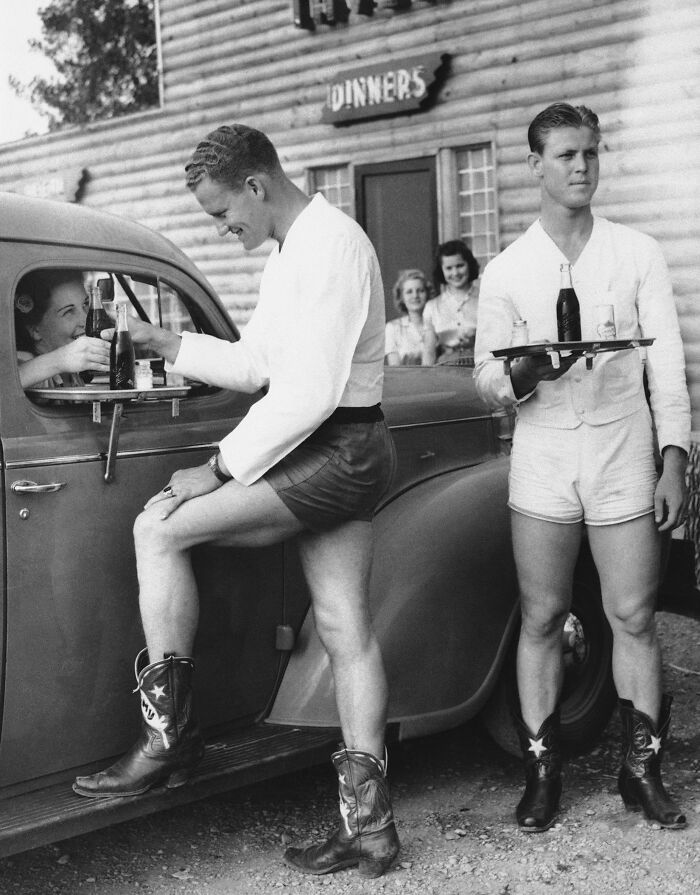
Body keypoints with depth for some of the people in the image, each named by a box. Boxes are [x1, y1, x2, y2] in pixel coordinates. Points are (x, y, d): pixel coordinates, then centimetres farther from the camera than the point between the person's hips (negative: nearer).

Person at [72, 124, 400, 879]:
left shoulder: (329, 248, -17)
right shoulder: (291, 252, 16)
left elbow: (308, 394, -23)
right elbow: (253, 366, 21)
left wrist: (220, 468, -18)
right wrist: (166, 344, 10)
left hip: (337, 450, -10)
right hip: (335, 455, 10)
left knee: (159, 528, -12)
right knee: (345, 629, 8)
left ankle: (169, 737, -4)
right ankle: (368, 825, 12)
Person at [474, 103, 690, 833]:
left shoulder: (637, 253, 5)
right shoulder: (506, 270, 5)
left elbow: (666, 363, 3)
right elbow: (485, 380, 5)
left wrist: (674, 460, -5)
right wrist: (523, 374, -18)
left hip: (623, 457, 0)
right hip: (541, 460, 0)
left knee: (633, 617, 3)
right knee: (541, 618, 4)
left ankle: (642, 769, 17)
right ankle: (542, 772, 15)